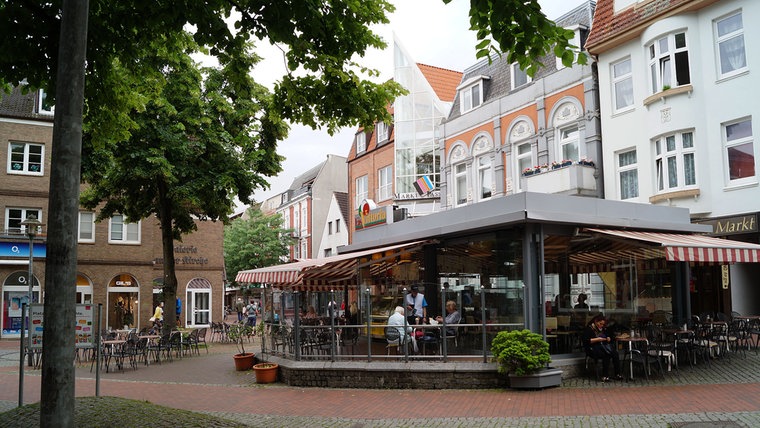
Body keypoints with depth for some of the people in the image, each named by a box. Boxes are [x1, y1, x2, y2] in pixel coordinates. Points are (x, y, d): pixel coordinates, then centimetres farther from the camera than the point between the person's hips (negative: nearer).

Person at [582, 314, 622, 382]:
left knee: (615, 353, -23)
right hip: (593, 348, -6)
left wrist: (609, 339, 4)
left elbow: (610, 337, 27)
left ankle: (617, 374, -23)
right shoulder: (589, 329, -1)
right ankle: (604, 376, -31)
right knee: (606, 355, -33)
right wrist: (597, 339, -18)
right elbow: (586, 341, -12)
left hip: (603, 346, 6)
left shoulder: (603, 329, 20)